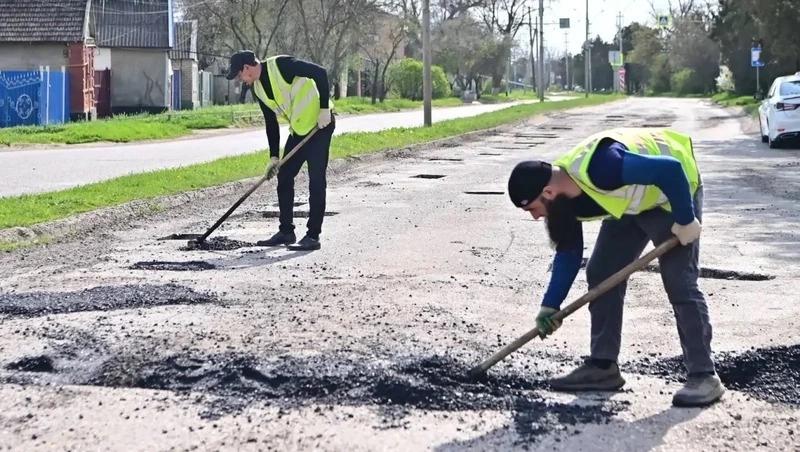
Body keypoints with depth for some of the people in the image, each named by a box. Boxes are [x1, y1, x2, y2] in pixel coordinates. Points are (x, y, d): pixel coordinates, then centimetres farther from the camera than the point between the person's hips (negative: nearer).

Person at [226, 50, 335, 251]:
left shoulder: (281, 65, -19)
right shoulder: (258, 88, 6)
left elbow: (320, 73, -23)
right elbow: (271, 122, 11)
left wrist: (324, 108, -23)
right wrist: (274, 156, 8)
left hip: (320, 124, -9)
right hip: (298, 129, 9)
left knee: (316, 181, -8)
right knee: (284, 177, 9)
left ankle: (313, 236, -5)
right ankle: (286, 232, 18)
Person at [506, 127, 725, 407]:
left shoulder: (600, 168, -40)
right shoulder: (561, 198, -11)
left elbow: (670, 169, -37)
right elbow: (568, 253, 1)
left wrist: (685, 220, -28)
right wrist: (550, 306, -4)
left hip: (673, 192, -8)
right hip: (629, 202, 8)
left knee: (680, 284, -15)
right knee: (601, 275, 3)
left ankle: (704, 376, -9)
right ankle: (603, 366, 10)